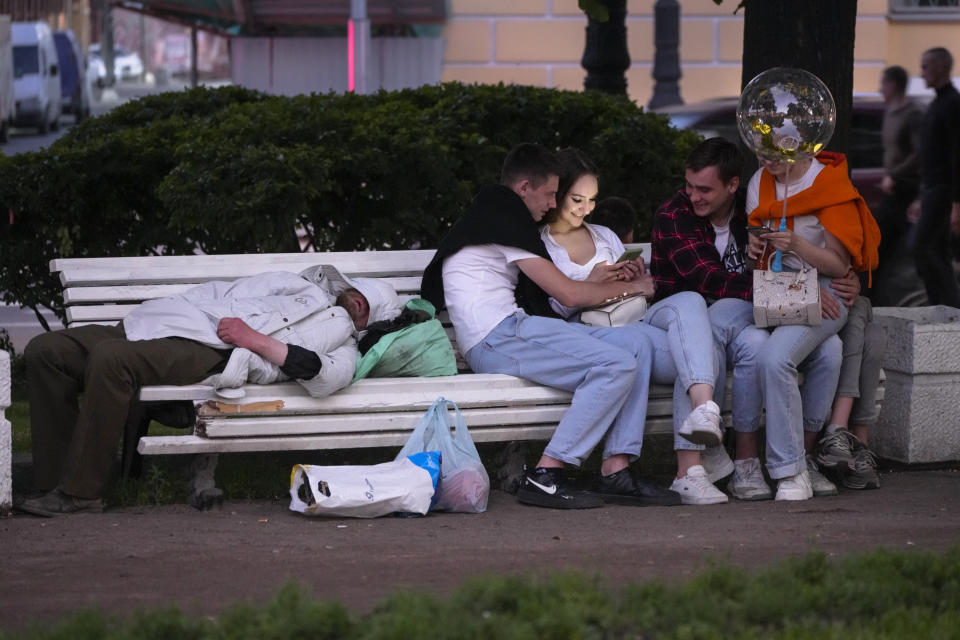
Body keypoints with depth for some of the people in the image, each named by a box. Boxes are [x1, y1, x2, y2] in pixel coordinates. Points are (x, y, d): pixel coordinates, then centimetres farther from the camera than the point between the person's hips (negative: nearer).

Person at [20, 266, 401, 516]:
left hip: (210, 352, -7)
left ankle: (80, 492, -27)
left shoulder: (344, 344, 16)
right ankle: (55, 478, -9)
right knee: (46, 350, -12)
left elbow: (326, 377, -9)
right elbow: (216, 293, 30)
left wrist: (258, 341, -11)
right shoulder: (297, 286, 34)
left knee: (110, 357, -35)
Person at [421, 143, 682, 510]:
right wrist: (629, 287, 8)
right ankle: (545, 476, -25)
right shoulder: (505, 216, -5)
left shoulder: (490, 215, 27)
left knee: (637, 346, 1)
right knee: (617, 364, -24)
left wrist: (608, 277, 22)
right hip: (497, 337, -10)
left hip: (511, 332, 10)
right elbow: (568, 294, -6)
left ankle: (615, 472, -10)